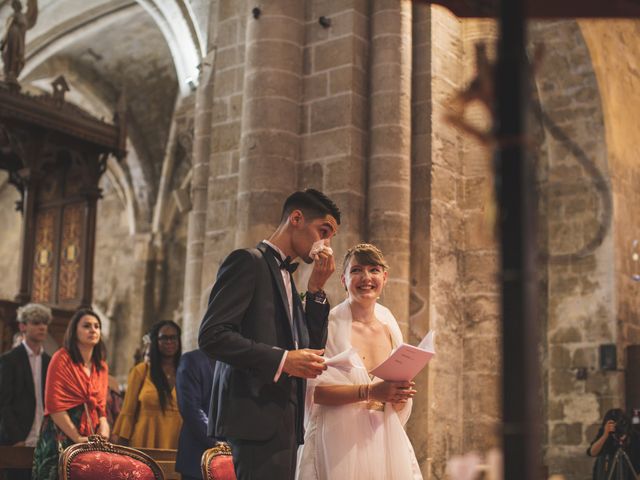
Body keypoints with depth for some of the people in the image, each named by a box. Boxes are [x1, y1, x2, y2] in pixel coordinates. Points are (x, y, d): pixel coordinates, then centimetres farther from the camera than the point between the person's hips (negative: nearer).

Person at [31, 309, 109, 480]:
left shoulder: (102, 367, 13)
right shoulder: (62, 359, -6)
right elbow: (54, 404, -13)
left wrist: (103, 427, -7)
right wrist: (77, 438, -15)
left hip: (90, 440, 6)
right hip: (60, 438, -5)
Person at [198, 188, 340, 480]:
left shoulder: (286, 276, 22)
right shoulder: (248, 262, -4)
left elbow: (311, 349, 20)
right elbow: (211, 335, -15)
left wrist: (316, 289, 10)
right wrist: (282, 360, -19)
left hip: (283, 420, 9)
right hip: (257, 414, -9)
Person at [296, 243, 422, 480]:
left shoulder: (390, 329, 8)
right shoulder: (329, 325, -7)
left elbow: (399, 406, 14)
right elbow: (314, 390, -16)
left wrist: (400, 397, -9)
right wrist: (369, 391, -26)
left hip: (384, 441, 5)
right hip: (340, 441, -5)